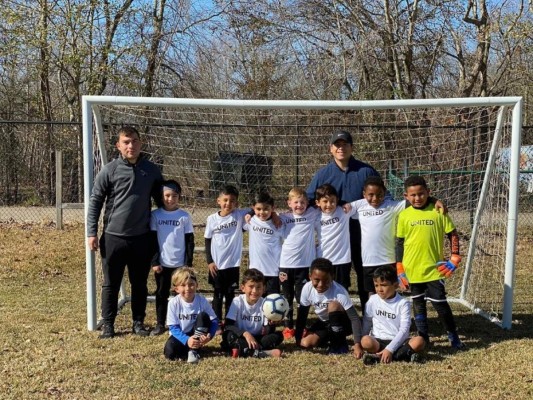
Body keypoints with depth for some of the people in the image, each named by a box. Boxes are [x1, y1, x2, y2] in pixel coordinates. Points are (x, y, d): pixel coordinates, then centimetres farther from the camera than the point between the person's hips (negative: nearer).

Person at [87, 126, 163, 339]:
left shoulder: (151, 170, 3)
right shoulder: (109, 170, -5)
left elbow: (160, 198, 15)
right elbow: (95, 202, -1)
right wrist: (92, 233, -6)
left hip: (142, 238, 2)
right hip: (113, 237, -2)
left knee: (140, 283, 12)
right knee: (111, 283, 7)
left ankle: (138, 322, 25)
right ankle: (108, 323, 20)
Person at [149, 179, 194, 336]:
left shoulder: (185, 216, -2)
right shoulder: (155, 215, -1)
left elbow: (190, 241, 1)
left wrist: (189, 263, -3)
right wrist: (154, 262, -4)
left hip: (180, 263, -1)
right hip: (162, 263, 1)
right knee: (161, 294, 9)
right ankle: (160, 324, 19)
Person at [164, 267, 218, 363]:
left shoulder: (202, 300, -14)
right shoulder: (173, 302, -17)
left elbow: (214, 321, -11)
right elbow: (173, 327, -16)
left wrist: (209, 335, -32)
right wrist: (187, 340, -32)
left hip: (196, 334, 2)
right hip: (181, 336, -2)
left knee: (203, 316, -26)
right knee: (169, 351, -31)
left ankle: (194, 350, -20)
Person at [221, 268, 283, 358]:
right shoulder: (237, 301, -10)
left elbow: (267, 330, -6)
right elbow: (228, 325, -18)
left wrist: (270, 326, -30)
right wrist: (245, 334, -32)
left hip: (257, 338, 2)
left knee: (278, 335, -20)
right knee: (229, 335, -32)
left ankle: (244, 351, -32)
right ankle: (260, 353, -41)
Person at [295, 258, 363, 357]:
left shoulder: (339, 292, -31)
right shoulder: (307, 288, -18)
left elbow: (354, 318, -33)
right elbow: (302, 314, -4)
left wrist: (357, 344, -43)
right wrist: (298, 337, -5)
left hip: (342, 324, -4)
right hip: (324, 324, 4)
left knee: (334, 305, -34)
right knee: (306, 343, -20)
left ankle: (339, 343, -15)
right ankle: (331, 338, 10)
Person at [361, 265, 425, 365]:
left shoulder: (403, 303, -4)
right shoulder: (373, 300, 5)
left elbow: (404, 330, -10)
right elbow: (366, 322, 12)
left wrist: (389, 349, -21)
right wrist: (360, 343, -3)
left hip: (398, 342, 0)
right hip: (378, 342, 1)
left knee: (419, 341, -29)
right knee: (366, 341, -32)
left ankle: (379, 357, -30)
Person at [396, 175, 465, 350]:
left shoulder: (438, 211, -4)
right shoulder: (404, 215, 0)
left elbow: (453, 235, 3)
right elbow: (399, 243, 5)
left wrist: (454, 260, -4)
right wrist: (400, 270, 2)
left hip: (434, 269, -2)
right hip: (412, 270, 2)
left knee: (440, 303, -1)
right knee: (418, 304, 12)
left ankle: (453, 336, 17)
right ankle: (423, 338, 24)